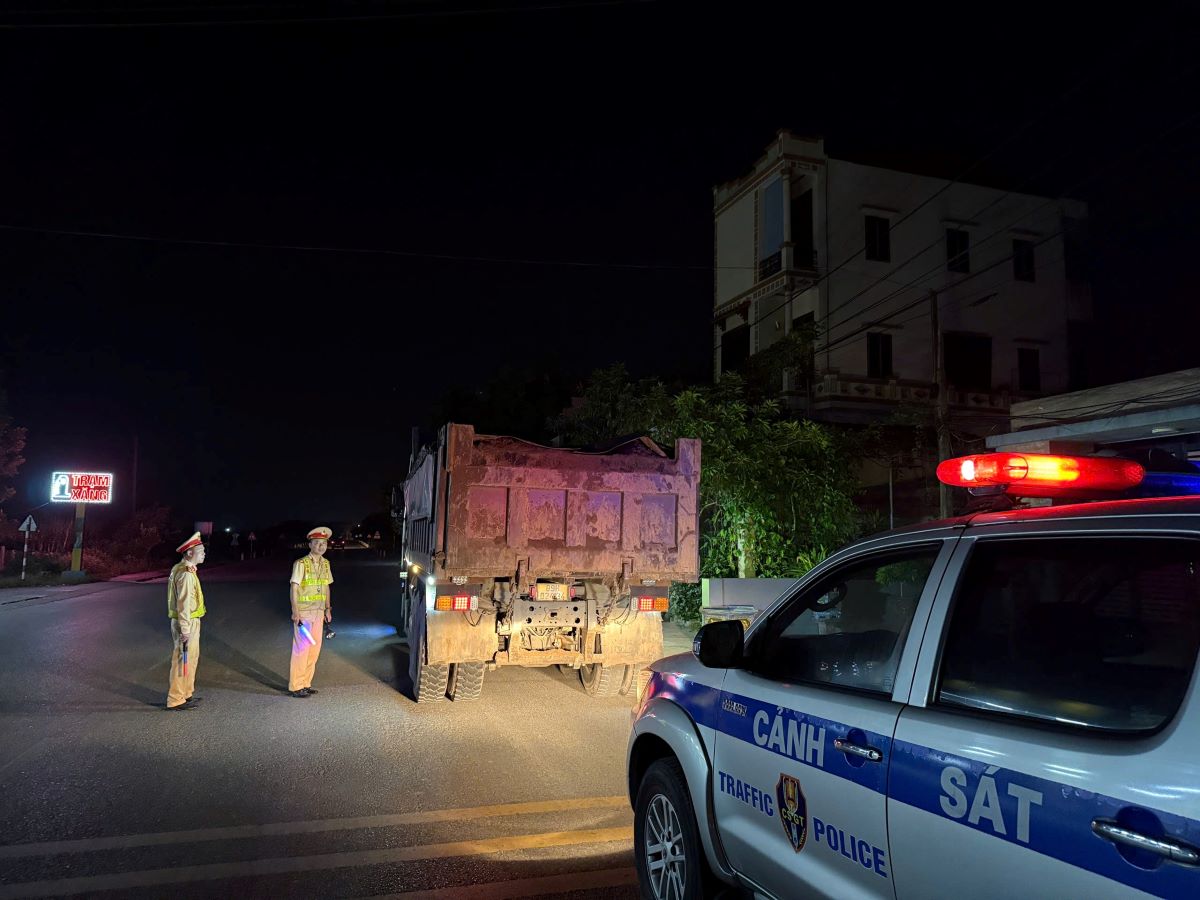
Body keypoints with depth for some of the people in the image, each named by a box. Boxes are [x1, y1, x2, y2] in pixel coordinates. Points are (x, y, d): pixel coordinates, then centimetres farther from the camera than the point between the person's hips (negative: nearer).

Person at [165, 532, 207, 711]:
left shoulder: (182, 570, 12)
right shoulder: (186, 574, -20)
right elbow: (184, 604, -22)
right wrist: (185, 630, -22)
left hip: (190, 621, 10)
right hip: (186, 623, -10)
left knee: (191, 658, 19)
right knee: (183, 660, -2)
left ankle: (186, 693, 29)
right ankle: (176, 700, 6)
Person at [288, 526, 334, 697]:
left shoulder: (325, 563, 9)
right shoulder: (301, 564, -12)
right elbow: (294, 588, -13)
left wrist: (328, 608, 15)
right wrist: (295, 612, -18)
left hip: (318, 612, 7)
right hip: (303, 612, -7)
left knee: (315, 648, 10)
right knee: (301, 648, -3)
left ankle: (305, 682, 21)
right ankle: (295, 686, 5)